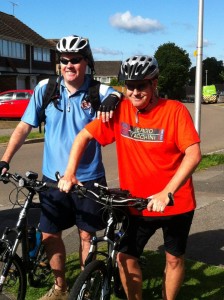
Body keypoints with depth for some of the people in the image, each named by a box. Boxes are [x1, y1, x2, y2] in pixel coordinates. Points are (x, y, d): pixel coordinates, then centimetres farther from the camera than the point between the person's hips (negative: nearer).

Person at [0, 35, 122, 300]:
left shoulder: (98, 91, -7)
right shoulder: (45, 89, -2)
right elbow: (24, 127, 1)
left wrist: (115, 97, -36)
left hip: (88, 179, -2)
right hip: (53, 178, 2)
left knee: (87, 234, 10)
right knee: (50, 233, 10)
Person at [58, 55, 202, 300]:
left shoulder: (174, 110, -15)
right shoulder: (120, 110, -6)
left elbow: (193, 154, -23)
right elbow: (84, 136, -2)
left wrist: (167, 193, -32)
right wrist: (69, 173, -14)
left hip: (175, 203, -2)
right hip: (136, 204, 2)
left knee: (174, 258, 13)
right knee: (125, 257, 3)